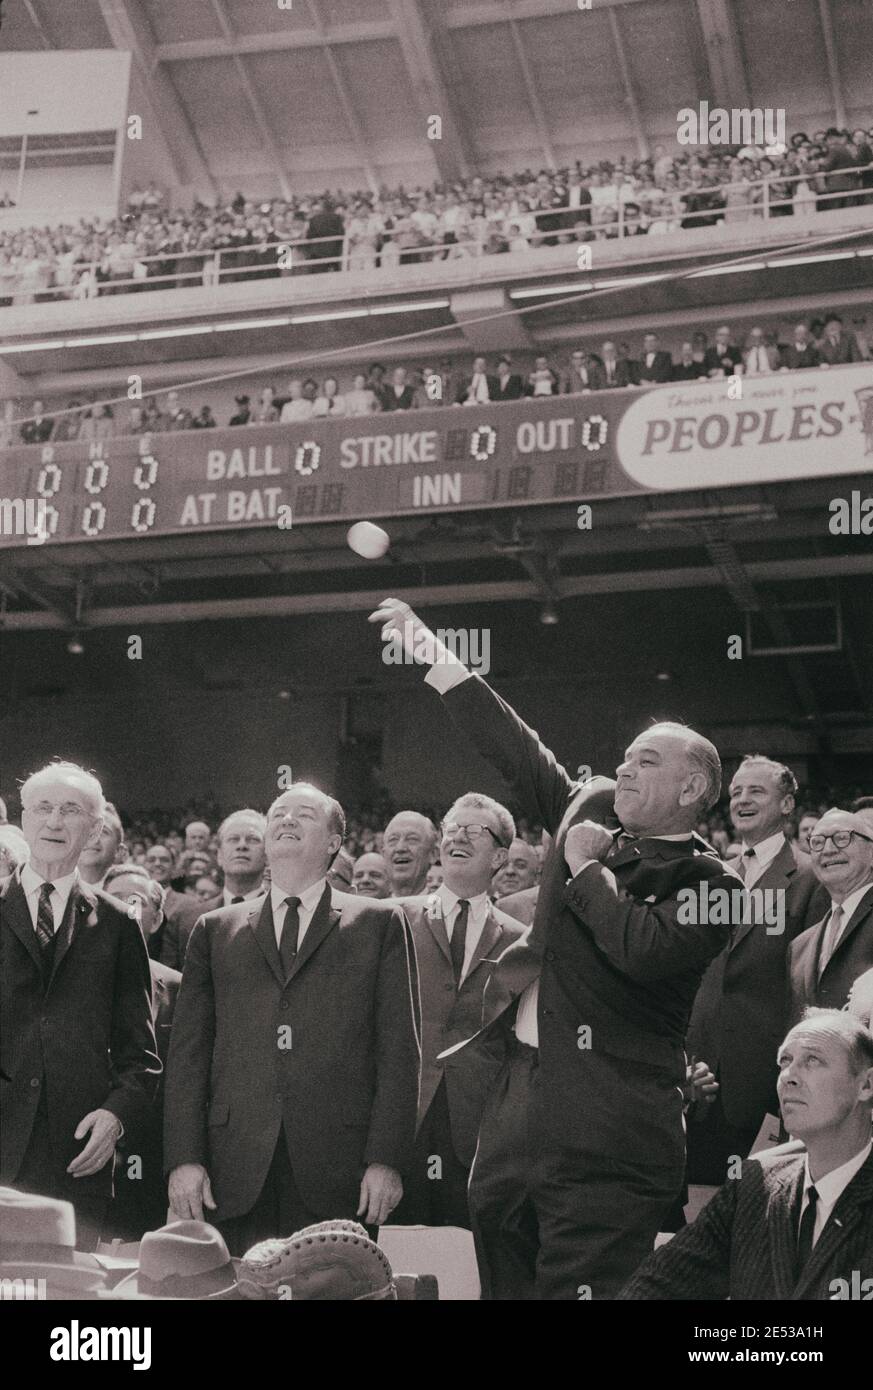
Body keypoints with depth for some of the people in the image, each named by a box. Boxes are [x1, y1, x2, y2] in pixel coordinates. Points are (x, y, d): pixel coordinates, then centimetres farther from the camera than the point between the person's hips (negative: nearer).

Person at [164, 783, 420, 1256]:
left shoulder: (379, 924, 10)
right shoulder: (216, 930, 16)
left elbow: (399, 1050, 3)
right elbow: (188, 1052, 10)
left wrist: (386, 1159, -6)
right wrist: (183, 1158, -1)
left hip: (339, 1170, -1)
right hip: (239, 1174, 2)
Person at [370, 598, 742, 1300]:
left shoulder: (708, 882, -5)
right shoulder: (590, 823, 14)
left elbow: (645, 950, -23)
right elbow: (519, 754, 16)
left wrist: (586, 869, -8)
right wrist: (432, 655, 16)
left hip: (611, 1137, -7)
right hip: (529, 1114, 7)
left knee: (578, 1284, -6)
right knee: (516, 1278, 12)